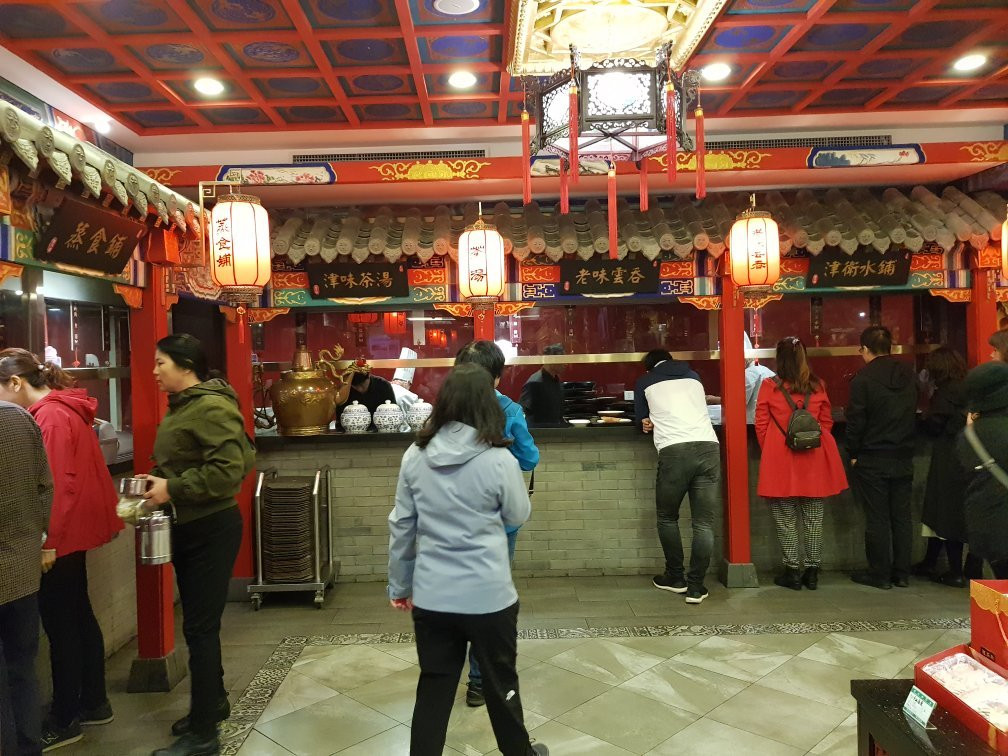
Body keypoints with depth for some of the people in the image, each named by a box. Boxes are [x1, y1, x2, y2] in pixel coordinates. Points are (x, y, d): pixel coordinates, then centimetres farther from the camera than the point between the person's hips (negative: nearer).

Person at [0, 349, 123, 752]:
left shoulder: (49, 416, -17)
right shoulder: (62, 409, 11)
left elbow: (56, 484, -22)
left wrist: (49, 542, -21)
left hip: (60, 536, -10)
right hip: (73, 530, 10)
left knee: (59, 623, 1)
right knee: (77, 615, 16)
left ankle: (64, 721, 14)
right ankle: (94, 703, 28)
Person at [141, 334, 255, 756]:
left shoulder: (212, 407, -19)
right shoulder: (181, 406, 12)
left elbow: (228, 469, -28)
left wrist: (172, 490, -22)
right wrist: (159, 484, 5)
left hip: (211, 529, -10)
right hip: (187, 527, 10)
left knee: (200, 627, -3)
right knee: (199, 623, 19)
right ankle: (214, 702, 36)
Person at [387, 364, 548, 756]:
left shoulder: (415, 456, -5)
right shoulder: (498, 459, -16)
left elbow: (400, 526, 2)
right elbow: (518, 515, 0)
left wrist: (399, 584, 13)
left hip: (431, 595, 3)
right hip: (488, 595, -2)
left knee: (433, 689, 16)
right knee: (500, 682, 19)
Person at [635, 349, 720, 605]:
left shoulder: (645, 382, 18)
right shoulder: (693, 376, 26)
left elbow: (642, 419, 28)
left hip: (674, 451, -2)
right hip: (708, 447, 3)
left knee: (667, 517, 16)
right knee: (704, 523, 5)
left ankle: (675, 577, 21)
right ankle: (695, 586, 5)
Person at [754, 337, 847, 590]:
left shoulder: (769, 386, -8)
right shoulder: (818, 386, 1)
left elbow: (761, 426, -4)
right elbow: (827, 423, 8)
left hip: (780, 464, -3)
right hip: (814, 464, 3)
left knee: (786, 520, 7)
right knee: (813, 520, 12)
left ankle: (793, 571, 11)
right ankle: (812, 572, 17)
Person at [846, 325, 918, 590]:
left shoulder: (863, 378, -13)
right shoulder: (909, 375, 4)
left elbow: (855, 420, -12)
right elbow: (914, 413, 12)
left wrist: (854, 454, -3)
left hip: (872, 459, -5)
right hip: (903, 458, 5)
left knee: (877, 519, 2)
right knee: (902, 516, 11)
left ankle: (880, 574, 9)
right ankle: (902, 573, 18)